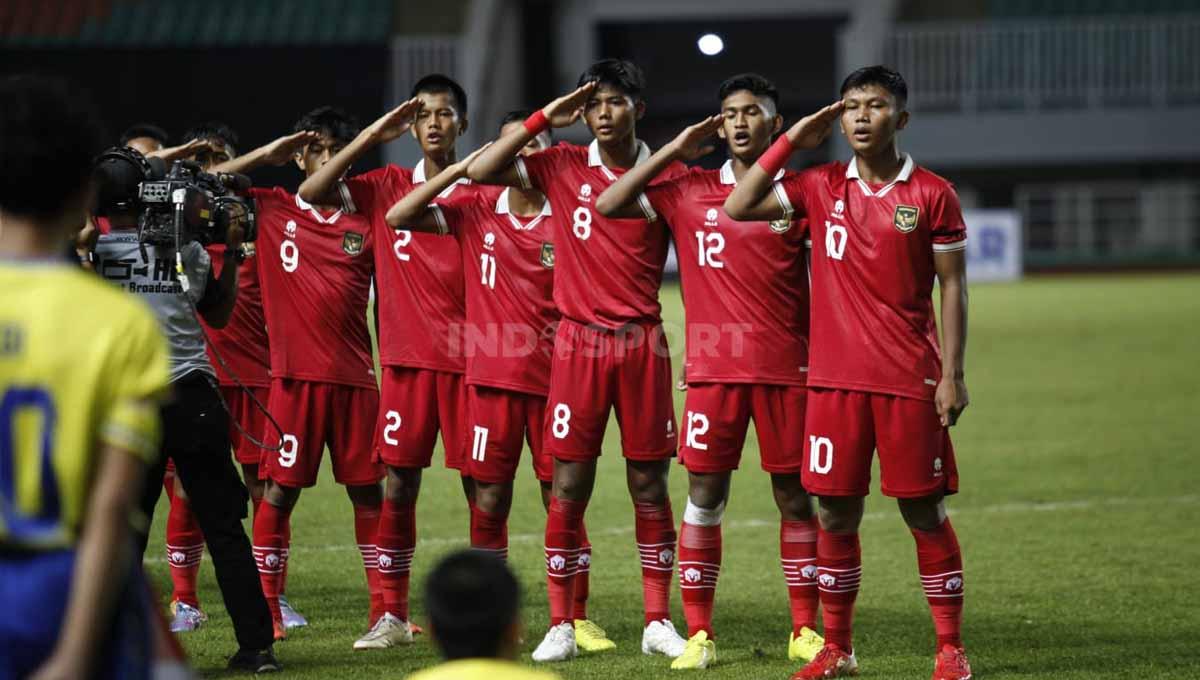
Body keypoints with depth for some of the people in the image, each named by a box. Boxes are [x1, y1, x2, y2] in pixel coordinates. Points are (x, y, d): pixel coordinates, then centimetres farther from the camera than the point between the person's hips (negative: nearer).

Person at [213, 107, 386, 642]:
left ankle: (383, 609, 11)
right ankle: (268, 608, 6)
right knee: (280, 489, -1)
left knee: (367, 491, 5)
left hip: (355, 376, 1)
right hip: (295, 376, -1)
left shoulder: (366, 222, 8)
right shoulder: (273, 209, 5)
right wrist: (269, 154, -3)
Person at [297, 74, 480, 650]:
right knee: (398, 483, 1)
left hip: (467, 358, -2)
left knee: (479, 484, 0)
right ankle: (392, 616, 8)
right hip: (406, 359, 2)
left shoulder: (481, 192, 2)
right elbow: (310, 192, -3)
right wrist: (371, 137, -6)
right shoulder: (387, 187, 7)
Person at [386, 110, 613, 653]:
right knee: (489, 499, 4)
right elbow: (398, 216, -3)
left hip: (552, 378, -1)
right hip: (492, 378, 1)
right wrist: (461, 168, -8)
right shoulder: (476, 212, 4)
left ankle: (577, 619, 8)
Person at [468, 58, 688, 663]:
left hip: (643, 342, 0)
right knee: (569, 486, 0)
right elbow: (480, 171, -6)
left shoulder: (666, 174, 3)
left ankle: (657, 622, 12)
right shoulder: (562, 167, 3)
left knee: (649, 485, 4)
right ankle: (560, 627, 6)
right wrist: (545, 119, -8)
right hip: (578, 341, 0)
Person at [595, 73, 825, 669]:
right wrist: (674, 151, -1)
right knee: (704, 496, -1)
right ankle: (698, 635, 4)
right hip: (713, 368, 0)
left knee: (795, 496, 5)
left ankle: (805, 631, 13)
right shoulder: (690, 191, 6)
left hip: (786, 367, 0)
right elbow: (608, 205, 1)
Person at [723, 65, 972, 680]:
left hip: (910, 379, -2)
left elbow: (952, 286, 1)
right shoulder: (821, 187, 7)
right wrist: (793, 140, 0)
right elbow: (736, 209, 2)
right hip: (834, 378, 2)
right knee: (836, 513, 5)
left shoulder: (932, 194, 0)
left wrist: (952, 374, -5)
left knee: (924, 511, 0)